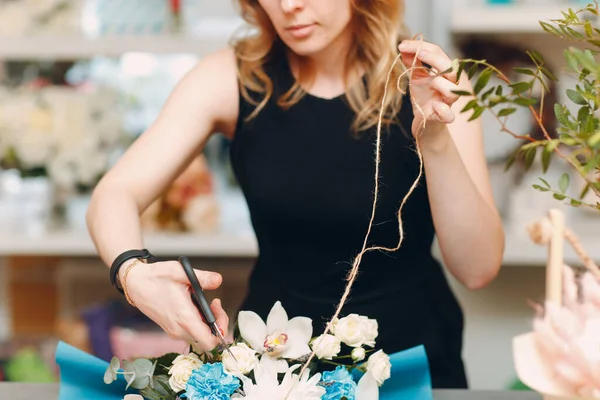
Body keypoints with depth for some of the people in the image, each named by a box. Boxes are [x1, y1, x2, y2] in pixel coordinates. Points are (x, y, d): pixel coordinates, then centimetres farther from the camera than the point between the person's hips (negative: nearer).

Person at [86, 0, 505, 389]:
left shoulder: (430, 85, -10)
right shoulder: (232, 78, -6)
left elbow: (478, 267, -15)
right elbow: (115, 196, -12)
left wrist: (437, 142, -31)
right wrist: (136, 274, -33)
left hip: (408, 356, -2)